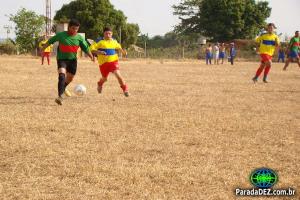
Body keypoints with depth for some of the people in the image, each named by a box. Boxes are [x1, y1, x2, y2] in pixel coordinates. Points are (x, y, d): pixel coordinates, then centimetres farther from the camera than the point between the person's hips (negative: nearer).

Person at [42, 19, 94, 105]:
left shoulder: (79, 38, -5)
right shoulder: (61, 35, -10)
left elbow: (86, 48, -1)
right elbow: (50, 41, 2)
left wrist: (91, 56, -16)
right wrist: (43, 49, 5)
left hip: (72, 59, 4)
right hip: (62, 59, -4)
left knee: (70, 77, 17)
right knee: (62, 75, -25)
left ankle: (63, 88, 51)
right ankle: (60, 96, -33)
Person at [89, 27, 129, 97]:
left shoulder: (114, 41, 8)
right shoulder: (99, 41, -7)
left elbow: (118, 47, 27)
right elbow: (91, 48, -10)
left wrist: (122, 51, 7)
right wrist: (98, 52, -27)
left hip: (114, 61, 1)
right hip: (104, 62, -1)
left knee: (117, 74, -20)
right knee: (104, 78, 13)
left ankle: (125, 89, -10)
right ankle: (100, 85, 50)